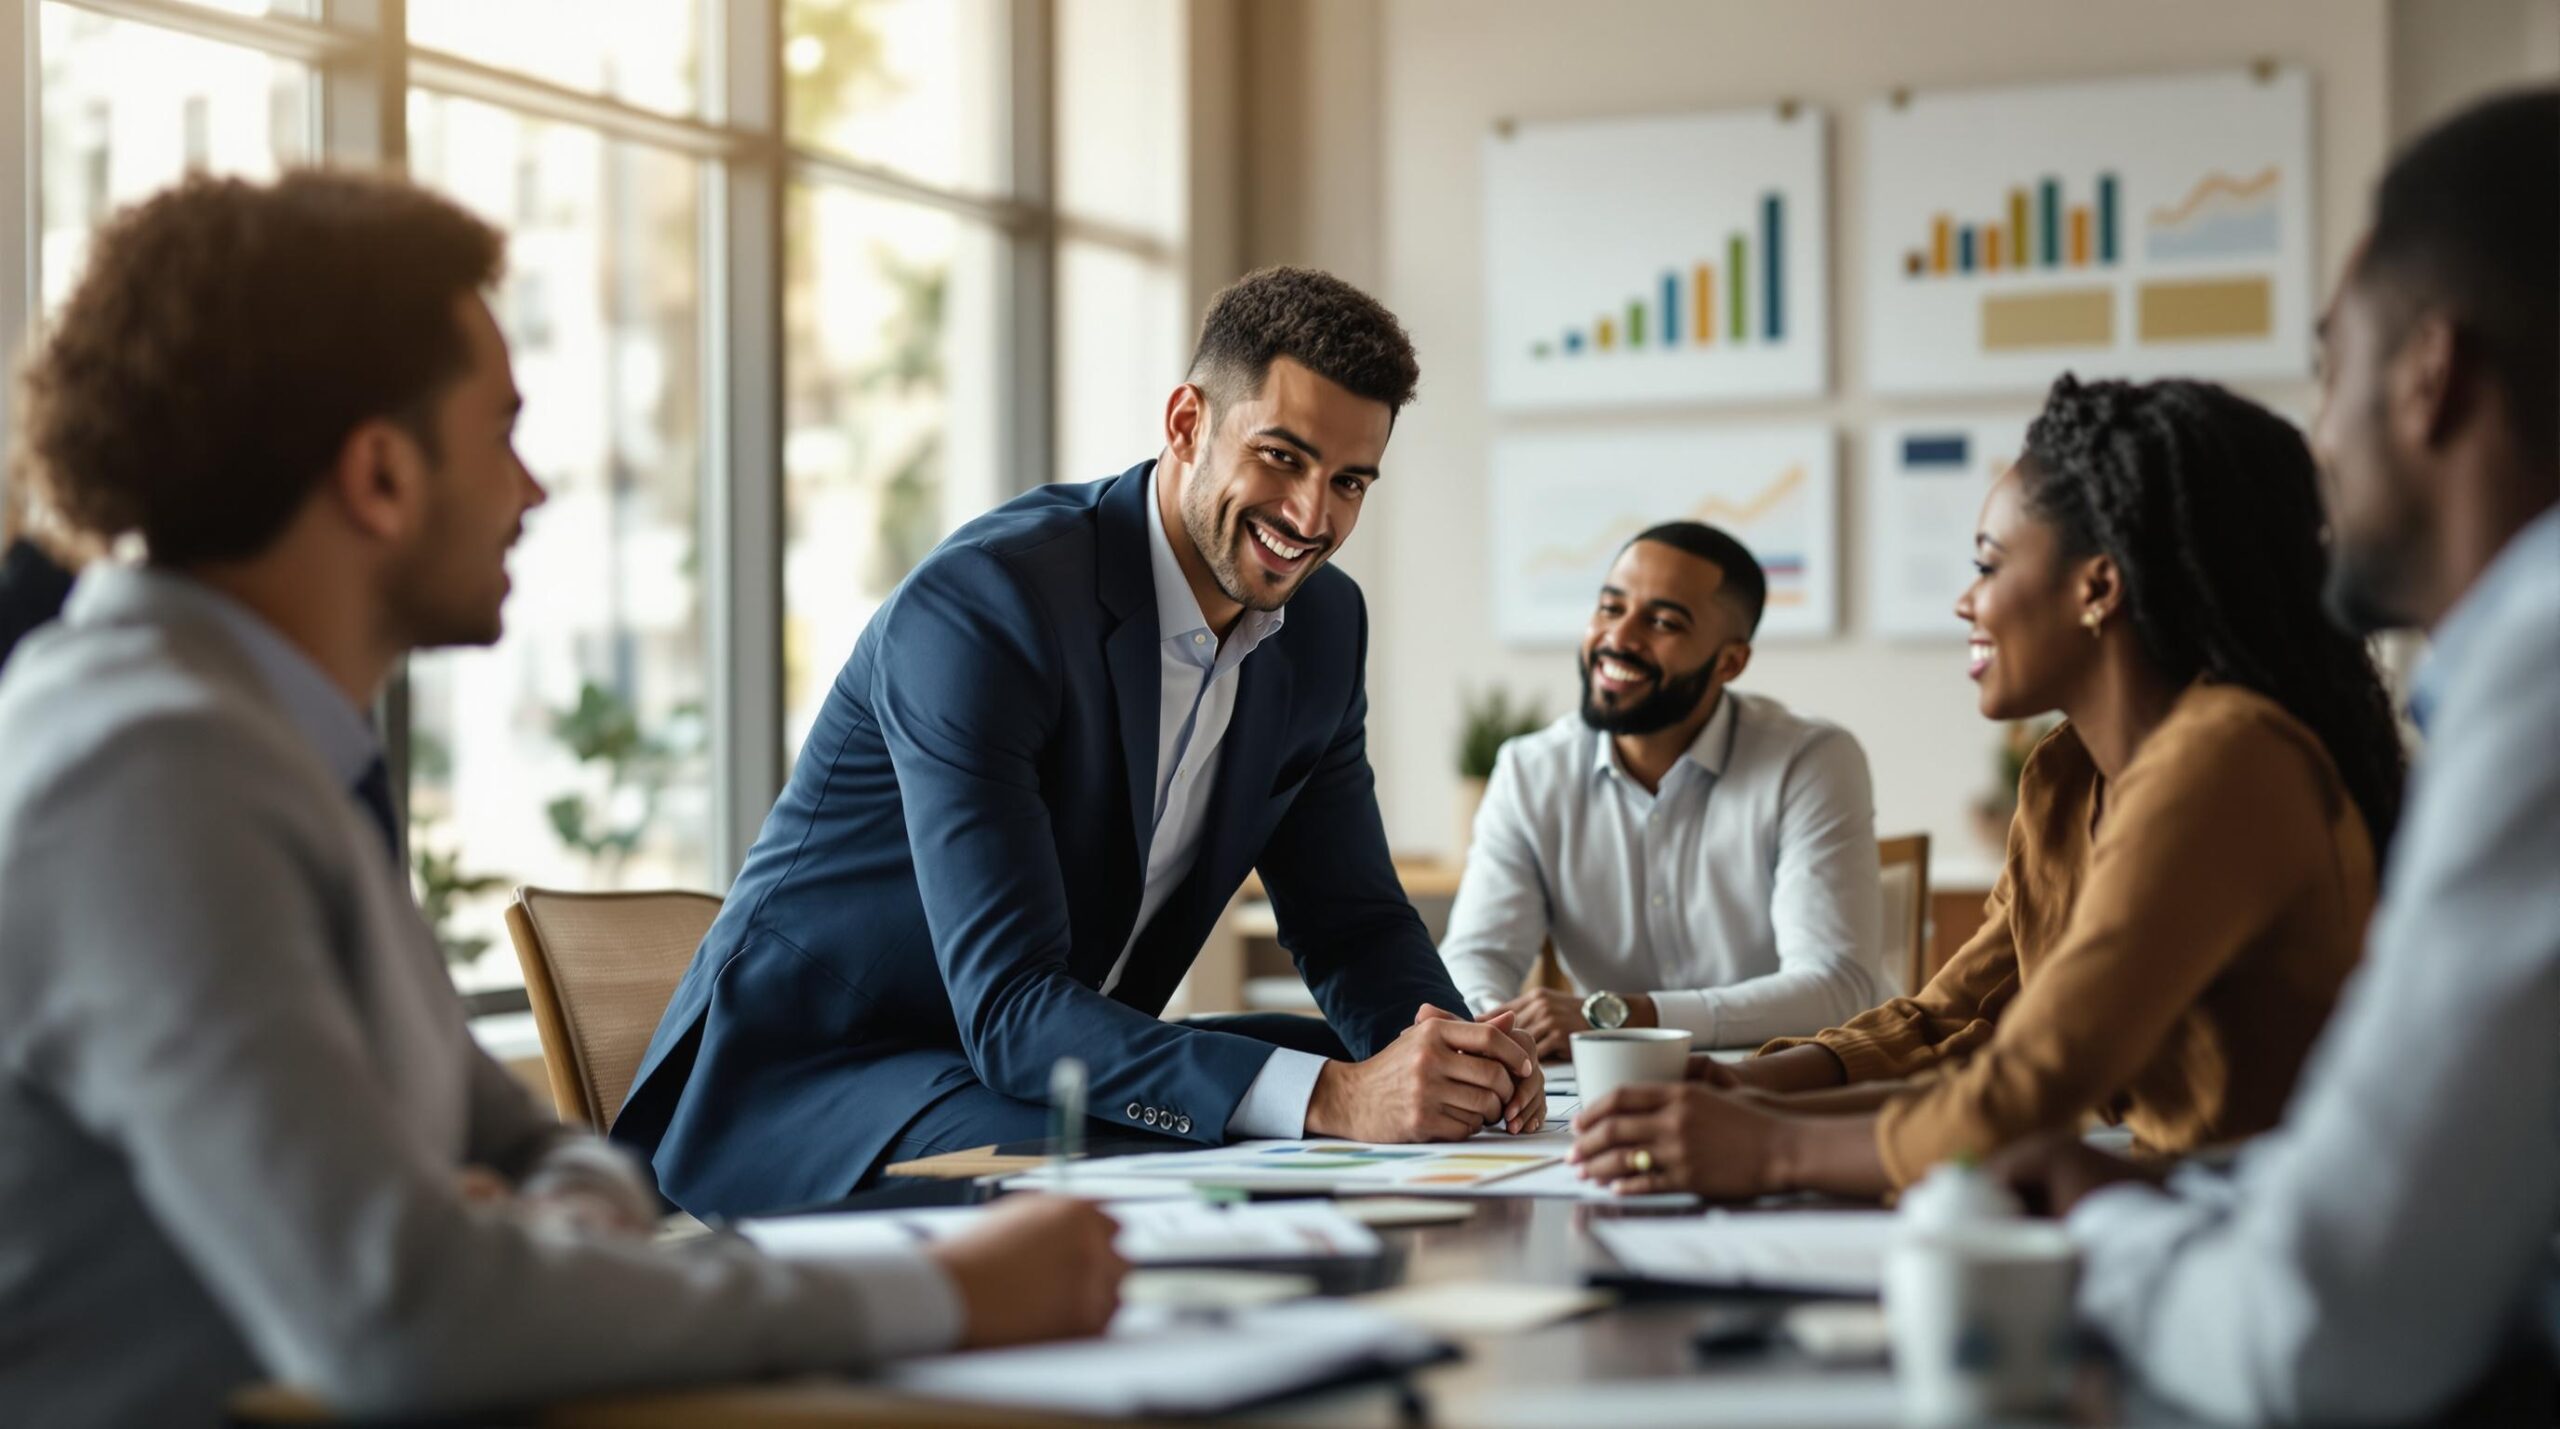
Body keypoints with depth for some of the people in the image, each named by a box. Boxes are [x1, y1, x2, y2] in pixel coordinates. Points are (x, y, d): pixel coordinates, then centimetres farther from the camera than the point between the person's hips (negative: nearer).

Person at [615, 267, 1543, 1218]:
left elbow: (1354, 924, 8)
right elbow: (1009, 1008, -32)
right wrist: (1333, 1098, -42)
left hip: (1064, 1068, 8)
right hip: (806, 1094, -7)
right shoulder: (980, 605, -26)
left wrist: (1455, 1050, -17)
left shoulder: (1322, 624, 1)